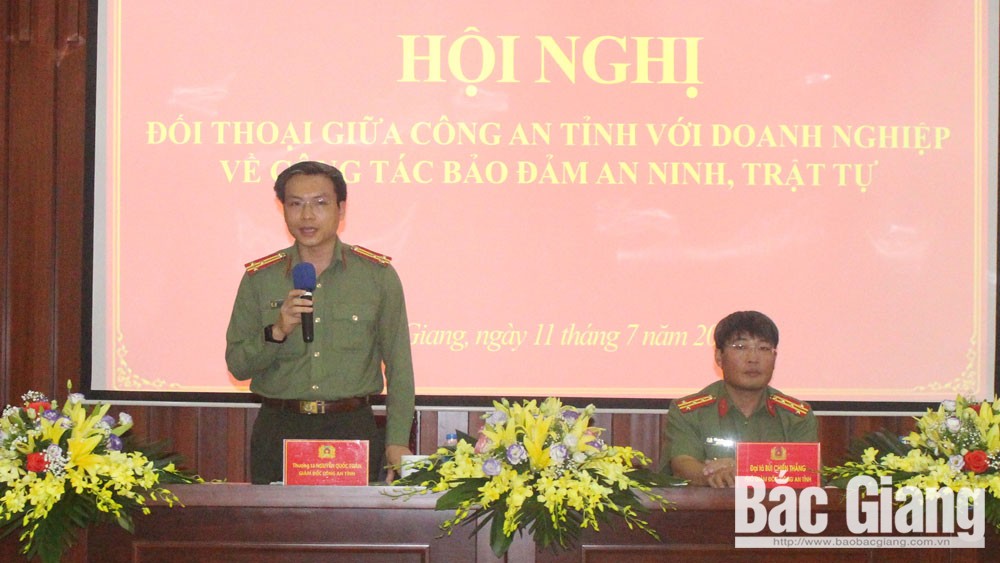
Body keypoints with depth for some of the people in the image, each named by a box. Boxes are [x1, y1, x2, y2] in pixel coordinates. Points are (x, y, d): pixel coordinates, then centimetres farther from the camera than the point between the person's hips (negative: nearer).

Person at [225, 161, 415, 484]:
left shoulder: (378, 275, 4)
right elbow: (237, 365, 6)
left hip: (353, 428, -1)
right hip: (278, 431, 1)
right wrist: (277, 333, -12)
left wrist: (397, 442, -4)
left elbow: (399, 367, 4)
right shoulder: (259, 278, 6)